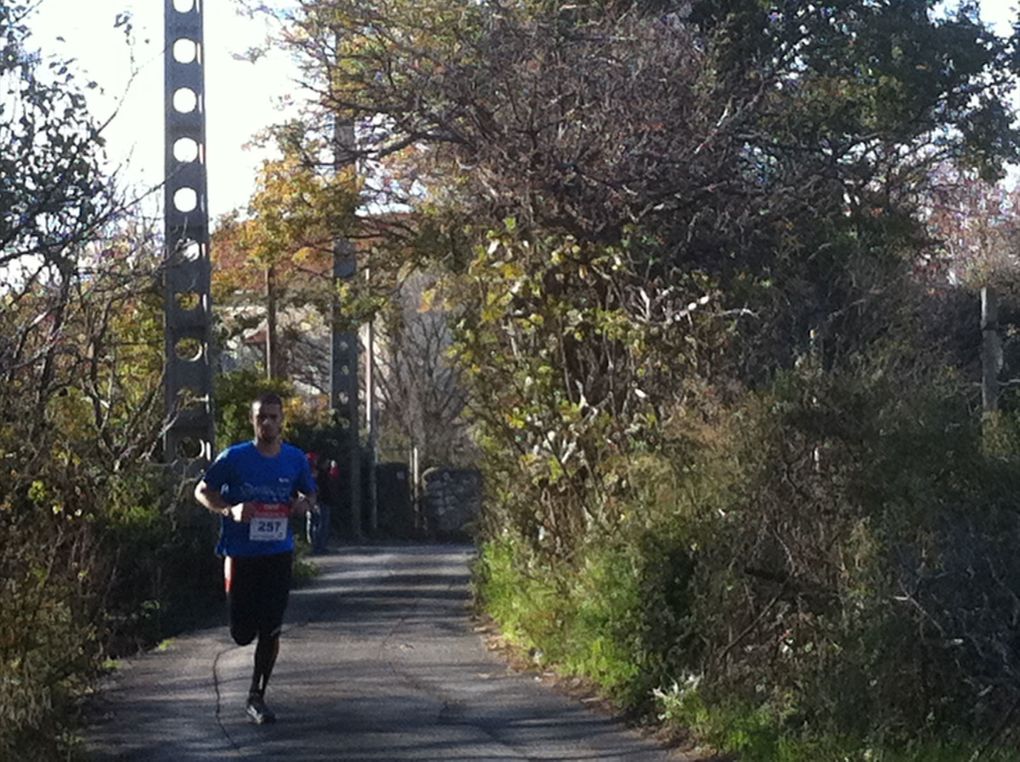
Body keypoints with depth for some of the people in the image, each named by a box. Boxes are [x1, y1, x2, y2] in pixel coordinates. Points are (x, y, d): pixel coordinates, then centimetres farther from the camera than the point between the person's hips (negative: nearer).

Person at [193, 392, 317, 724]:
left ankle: (256, 697, 13)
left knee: (271, 629, -1)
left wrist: (304, 504, -8)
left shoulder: (295, 459, 2)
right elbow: (202, 491, 1)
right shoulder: (234, 458, -7)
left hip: (278, 553, 2)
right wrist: (230, 510, -17)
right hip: (241, 555, -2)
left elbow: (310, 494, 17)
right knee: (242, 634, 1)